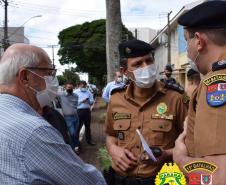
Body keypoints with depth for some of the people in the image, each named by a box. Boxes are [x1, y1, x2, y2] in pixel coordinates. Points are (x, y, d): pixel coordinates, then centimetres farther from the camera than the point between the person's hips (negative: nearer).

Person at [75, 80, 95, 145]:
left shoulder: (88, 92, 15)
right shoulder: (76, 92, 2)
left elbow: (92, 101, 10)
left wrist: (88, 100, -11)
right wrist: (82, 101, -18)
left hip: (87, 110, 4)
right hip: (79, 110, -4)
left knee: (88, 126, 12)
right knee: (78, 126, -2)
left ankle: (89, 140, 22)